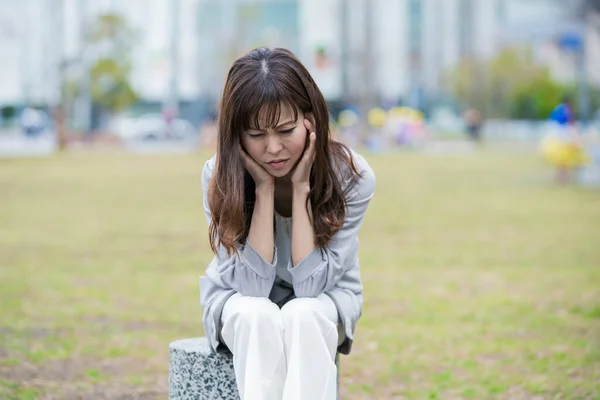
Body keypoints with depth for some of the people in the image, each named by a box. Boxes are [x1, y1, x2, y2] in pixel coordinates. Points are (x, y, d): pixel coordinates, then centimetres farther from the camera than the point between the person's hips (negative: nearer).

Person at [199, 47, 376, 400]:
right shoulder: (220, 176, -21)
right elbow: (252, 284, -26)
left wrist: (301, 187, -31)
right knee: (259, 316, -36)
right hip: (241, 302, 0)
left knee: (301, 316, -36)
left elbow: (310, 282, -25)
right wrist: (264, 188, -31)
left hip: (323, 302, 0)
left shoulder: (352, 176, -22)